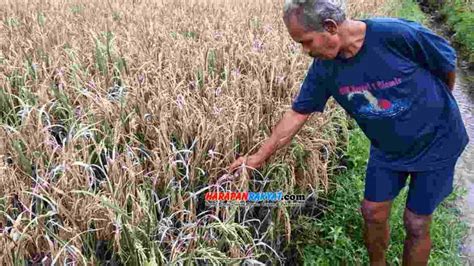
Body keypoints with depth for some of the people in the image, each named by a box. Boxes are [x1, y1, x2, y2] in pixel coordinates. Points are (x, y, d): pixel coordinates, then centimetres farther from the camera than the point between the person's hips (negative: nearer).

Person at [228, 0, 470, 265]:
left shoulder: (398, 34, -30)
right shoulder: (324, 68, -16)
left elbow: (448, 64, -13)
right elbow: (297, 114, -6)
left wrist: (438, 107, 5)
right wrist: (259, 157, -5)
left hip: (436, 144, -4)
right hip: (386, 149, 4)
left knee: (416, 224, 5)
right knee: (373, 213, 10)